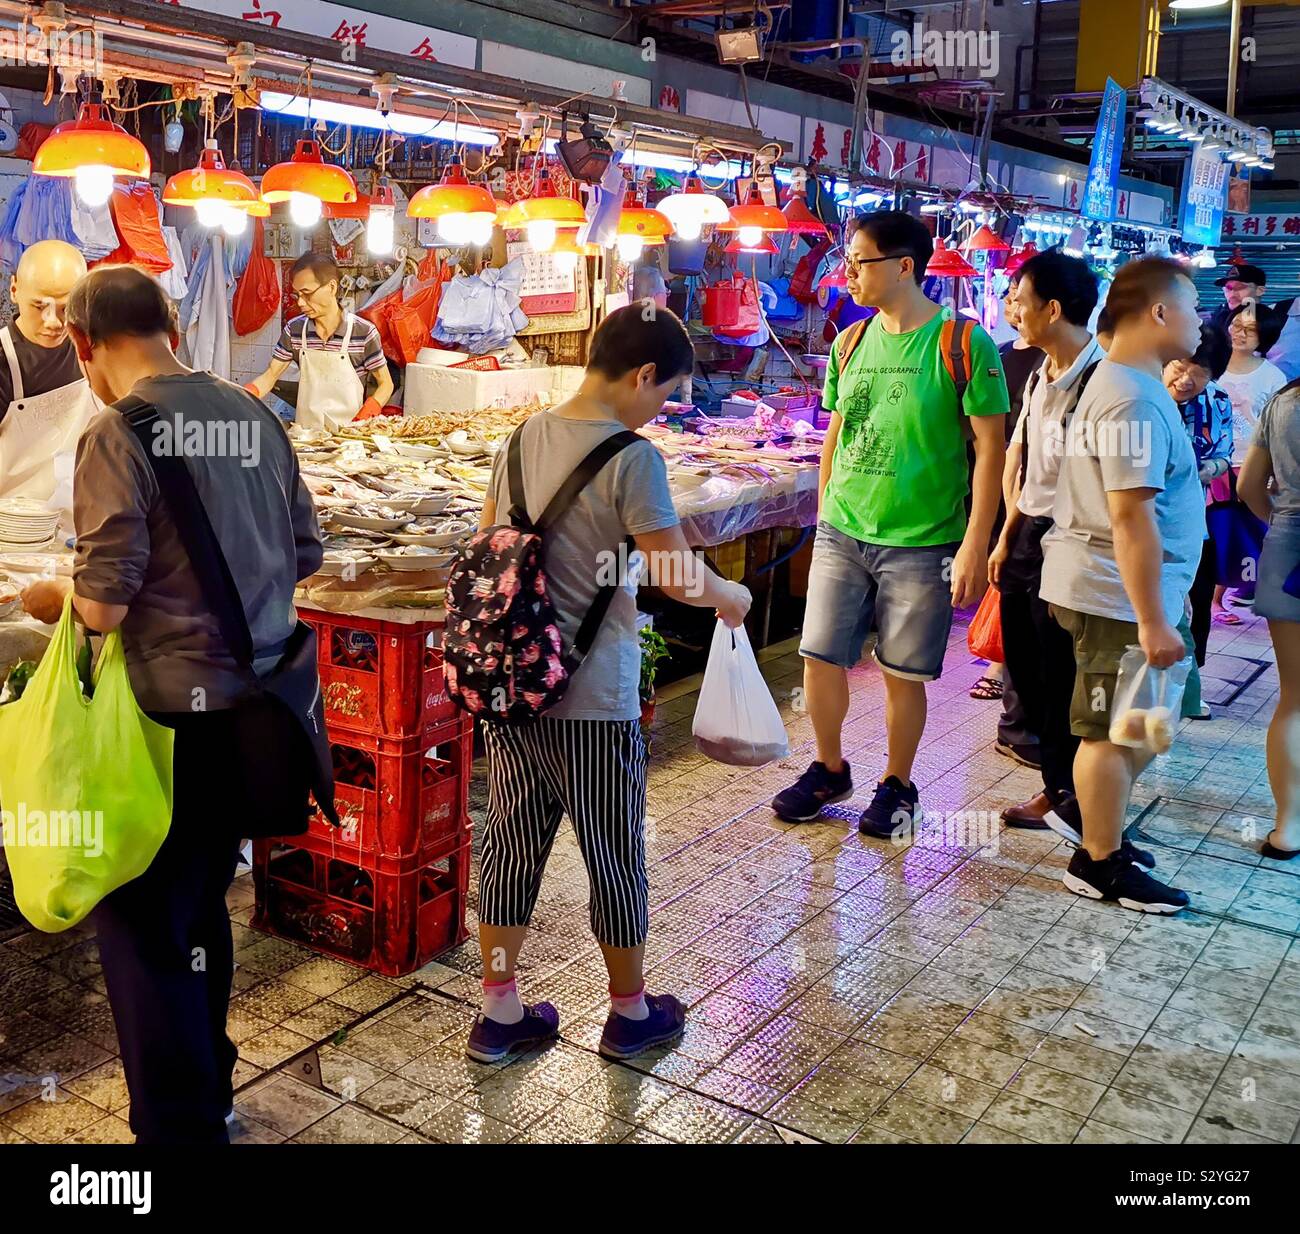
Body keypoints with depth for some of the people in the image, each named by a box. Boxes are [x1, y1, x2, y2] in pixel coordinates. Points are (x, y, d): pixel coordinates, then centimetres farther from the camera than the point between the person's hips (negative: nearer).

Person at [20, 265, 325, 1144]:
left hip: (174, 714, -7)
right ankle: (208, 1093, 37)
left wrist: (51, 598, 4)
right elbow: (306, 554, 11)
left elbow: (104, 605, -17)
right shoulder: (255, 416, 4)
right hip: (255, 705, 7)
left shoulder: (118, 434, -15)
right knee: (201, 907, 22)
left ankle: (180, 1127, 16)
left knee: (143, 927, 7)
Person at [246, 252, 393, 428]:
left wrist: (363, 422, -14)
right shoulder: (294, 330, 5)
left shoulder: (364, 333, -6)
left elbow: (385, 384, 1)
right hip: (306, 431, 5)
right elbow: (270, 375, 10)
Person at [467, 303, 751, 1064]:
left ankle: (500, 1015, 26)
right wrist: (731, 595, 1)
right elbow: (678, 579, -18)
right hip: (590, 697, -6)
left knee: (512, 843, 15)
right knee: (614, 854, 11)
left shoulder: (526, 436, 4)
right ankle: (631, 1013, 29)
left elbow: (489, 542, 12)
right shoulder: (631, 458, -16)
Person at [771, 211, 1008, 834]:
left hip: (921, 542, -4)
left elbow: (990, 448, -9)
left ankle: (897, 784, 27)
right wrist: (823, 518, 14)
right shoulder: (851, 343, 7)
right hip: (841, 534, 5)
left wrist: (975, 544, -14)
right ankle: (830, 769, 28)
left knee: (902, 673, 6)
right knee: (819, 657, 5)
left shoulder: (963, 343, -9)